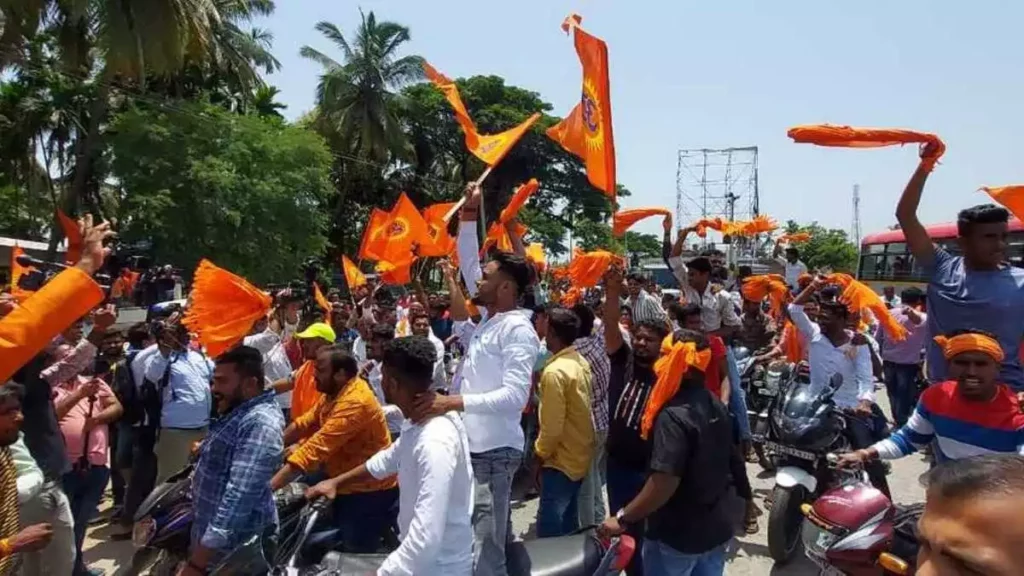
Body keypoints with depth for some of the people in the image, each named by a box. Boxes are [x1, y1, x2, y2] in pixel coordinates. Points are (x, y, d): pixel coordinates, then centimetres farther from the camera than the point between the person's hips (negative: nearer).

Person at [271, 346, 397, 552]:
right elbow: (304, 424, 6)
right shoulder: (334, 392, 3)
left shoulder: (354, 403, -30)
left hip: (369, 490, -9)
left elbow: (316, 449, -35)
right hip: (347, 485, 9)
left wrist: (268, 487, -36)